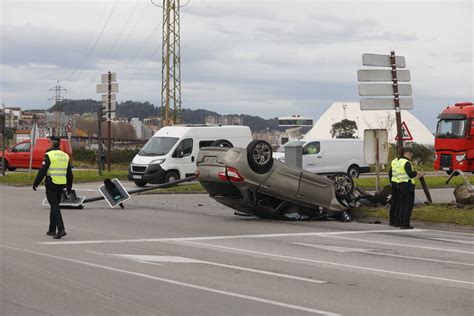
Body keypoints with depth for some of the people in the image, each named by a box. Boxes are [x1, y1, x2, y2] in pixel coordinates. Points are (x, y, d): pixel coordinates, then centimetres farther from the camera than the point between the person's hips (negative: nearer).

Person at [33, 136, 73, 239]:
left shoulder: (49, 155, -10)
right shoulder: (65, 156, 9)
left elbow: (42, 171, -13)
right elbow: (69, 173, 13)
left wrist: (35, 183, -5)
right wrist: (69, 186, 20)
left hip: (51, 184, -6)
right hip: (61, 185, 6)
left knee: (54, 206, -7)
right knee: (55, 206, 16)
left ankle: (61, 229, -20)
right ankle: (52, 230, 22)